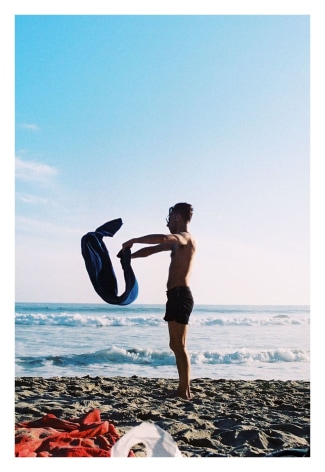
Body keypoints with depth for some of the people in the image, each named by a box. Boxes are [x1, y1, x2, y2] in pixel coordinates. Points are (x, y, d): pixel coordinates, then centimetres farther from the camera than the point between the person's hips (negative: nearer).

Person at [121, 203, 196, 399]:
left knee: (179, 346, -7)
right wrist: (129, 256, 15)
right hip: (176, 295, 10)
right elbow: (153, 249, 27)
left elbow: (162, 238, -29)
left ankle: (185, 391, -2)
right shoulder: (177, 241, 22)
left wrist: (133, 241, -21)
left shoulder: (186, 238, -9)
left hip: (180, 295, -10)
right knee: (176, 345, 12)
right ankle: (183, 389, 18)